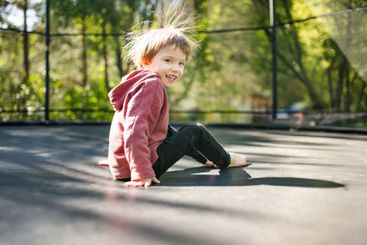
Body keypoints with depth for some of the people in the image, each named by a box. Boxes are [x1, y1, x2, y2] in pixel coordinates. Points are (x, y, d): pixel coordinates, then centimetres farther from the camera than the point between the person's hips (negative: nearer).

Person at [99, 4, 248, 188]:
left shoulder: (141, 81, 14)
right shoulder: (152, 84, -17)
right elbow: (135, 131, -28)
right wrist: (142, 174, -31)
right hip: (140, 167, -10)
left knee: (171, 132, 30)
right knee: (196, 131, 3)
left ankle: (206, 159, 42)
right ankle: (225, 161, 26)